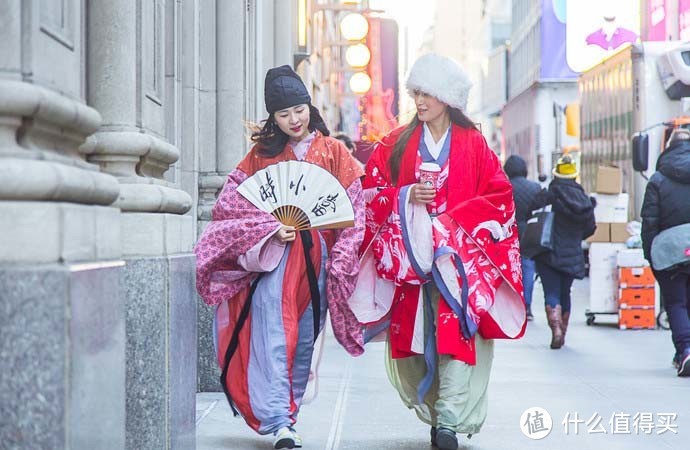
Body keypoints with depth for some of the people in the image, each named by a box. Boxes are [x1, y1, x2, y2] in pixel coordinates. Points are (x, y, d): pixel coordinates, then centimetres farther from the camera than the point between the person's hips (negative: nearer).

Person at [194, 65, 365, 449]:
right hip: (273, 255, -1)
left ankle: (284, 414, 21)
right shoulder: (263, 152, 8)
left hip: (318, 256, 1)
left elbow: (352, 209, 3)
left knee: (305, 339, 7)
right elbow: (231, 202, 2)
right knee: (272, 337, -13)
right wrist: (271, 227, -12)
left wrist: (340, 260, -9)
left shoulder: (333, 151, 8)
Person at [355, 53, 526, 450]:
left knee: (455, 330, -14)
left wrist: (454, 221, -10)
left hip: (459, 253, -2)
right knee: (414, 336, 2)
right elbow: (371, 193, 8)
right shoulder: (397, 144, 10)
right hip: (410, 256, 2)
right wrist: (405, 197, -10)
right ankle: (432, 411, 15)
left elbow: (499, 197, 1)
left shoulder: (473, 145, 4)